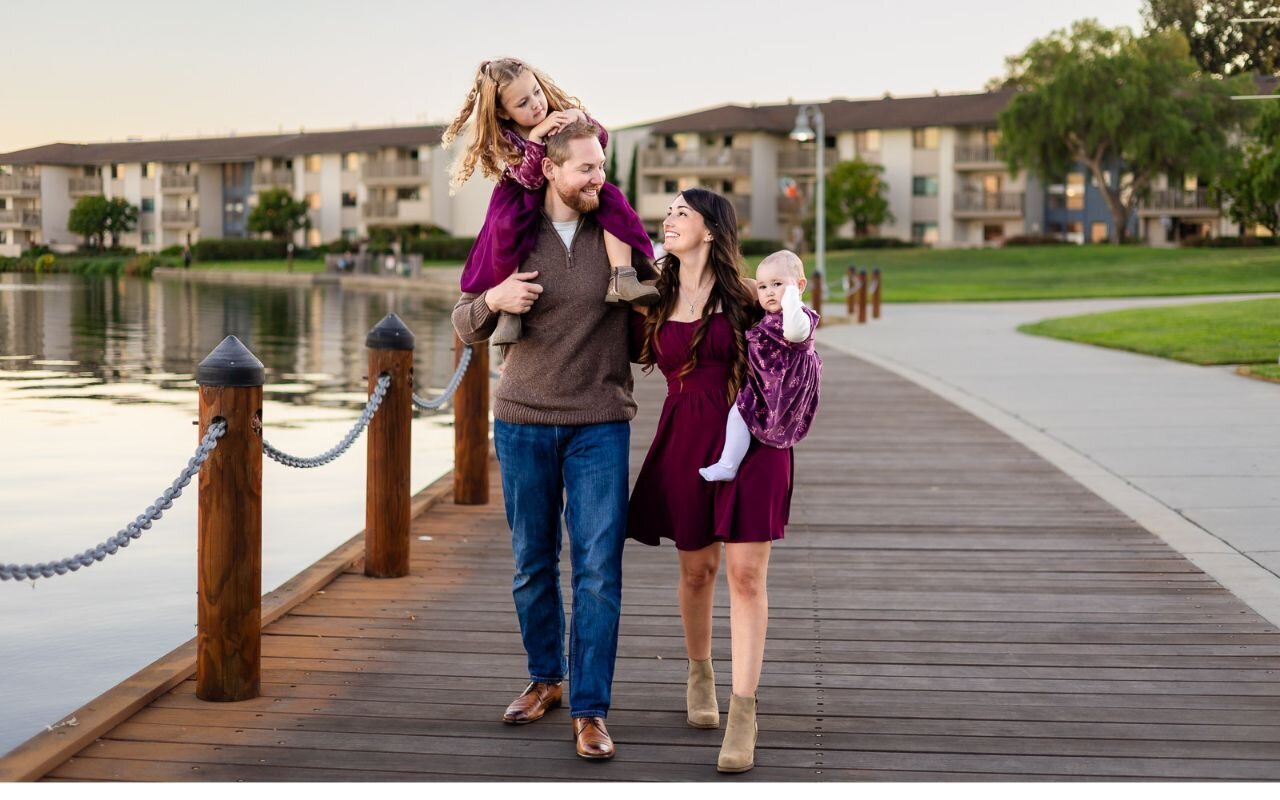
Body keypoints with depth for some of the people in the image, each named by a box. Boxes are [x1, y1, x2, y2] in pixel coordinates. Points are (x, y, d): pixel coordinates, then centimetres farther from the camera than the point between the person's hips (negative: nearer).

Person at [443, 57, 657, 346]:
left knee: (612, 200, -25)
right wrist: (536, 135, -41)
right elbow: (530, 179, -29)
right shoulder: (504, 140, -17)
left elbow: (601, 140, -11)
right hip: (526, 200, -3)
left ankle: (622, 279, -35)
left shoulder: (560, 109, -9)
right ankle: (508, 306, -29)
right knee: (506, 226, -37)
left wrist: (578, 116, -30)